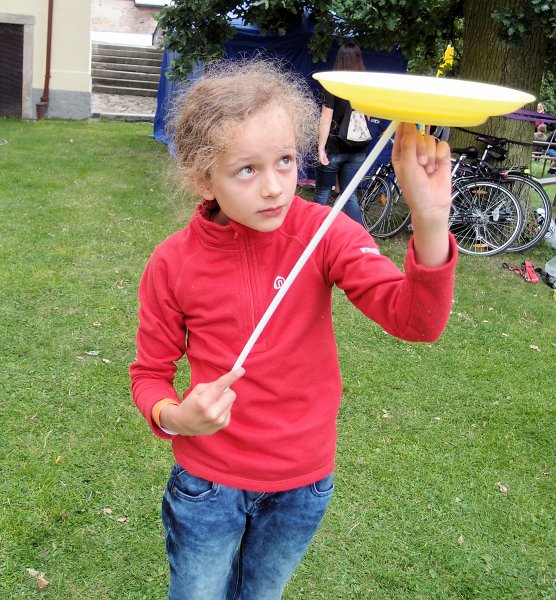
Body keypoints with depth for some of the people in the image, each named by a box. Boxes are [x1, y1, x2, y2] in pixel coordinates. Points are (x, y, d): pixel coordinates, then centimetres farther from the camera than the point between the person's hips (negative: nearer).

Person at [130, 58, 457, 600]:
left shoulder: (324, 233, -17)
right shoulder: (172, 264, -15)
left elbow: (415, 320, -29)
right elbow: (150, 373, -2)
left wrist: (430, 221, -46)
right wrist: (172, 416, -25)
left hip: (302, 485, 1)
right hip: (208, 484, 0)